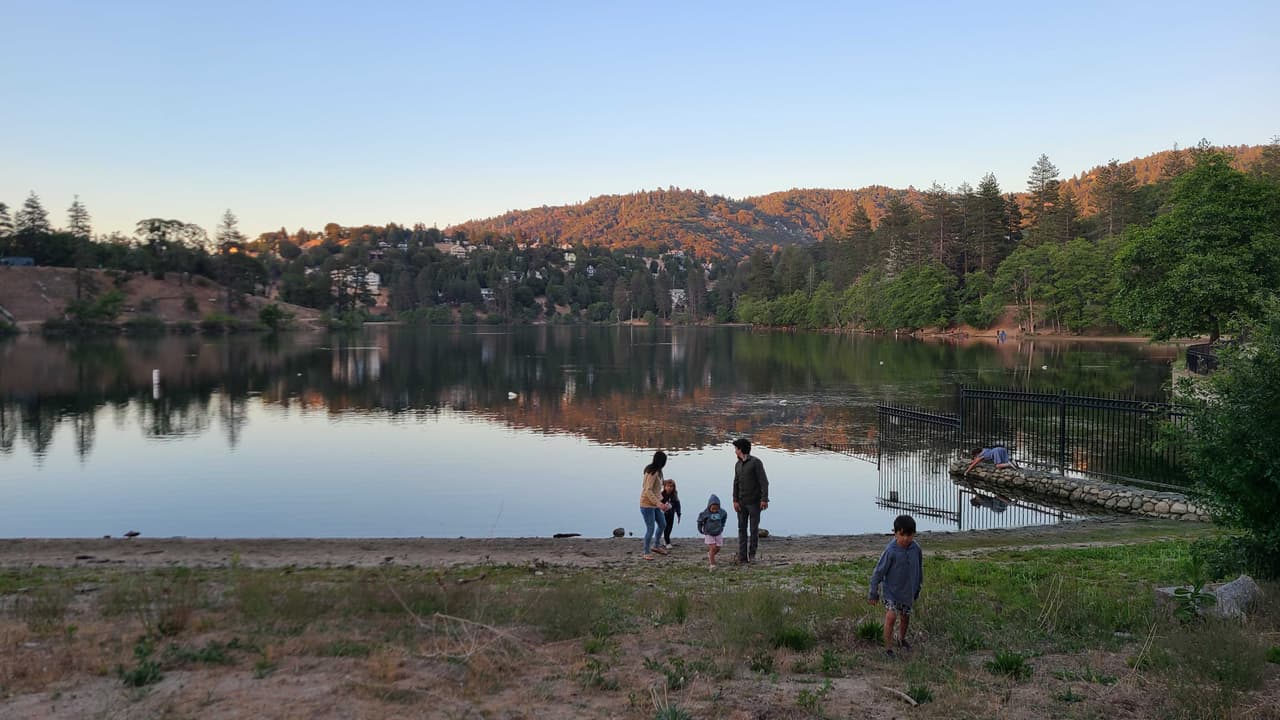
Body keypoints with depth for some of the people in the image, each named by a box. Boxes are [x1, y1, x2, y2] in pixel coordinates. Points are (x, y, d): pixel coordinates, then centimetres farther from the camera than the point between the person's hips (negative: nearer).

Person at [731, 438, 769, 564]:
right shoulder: (738, 464, 10)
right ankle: (742, 557, 2)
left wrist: (764, 499, -22)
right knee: (742, 529, 2)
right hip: (742, 502, 5)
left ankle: (752, 554, 15)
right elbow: (736, 484, 9)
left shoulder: (756, 462, -10)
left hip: (754, 502, -5)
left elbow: (764, 482, -15)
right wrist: (735, 501, -1)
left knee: (754, 529, -1)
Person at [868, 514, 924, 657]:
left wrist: (917, 589, 16)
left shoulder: (916, 549, -11)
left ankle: (901, 639, 46)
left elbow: (919, 570, 7)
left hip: (908, 591, 5)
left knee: (905, 617, 19)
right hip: (891, 591, -5)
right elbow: (878, 572, -15)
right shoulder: (891, 551, -24)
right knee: (891, 616, -19)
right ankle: (888, 648, -7)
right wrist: (873, 594, -10)